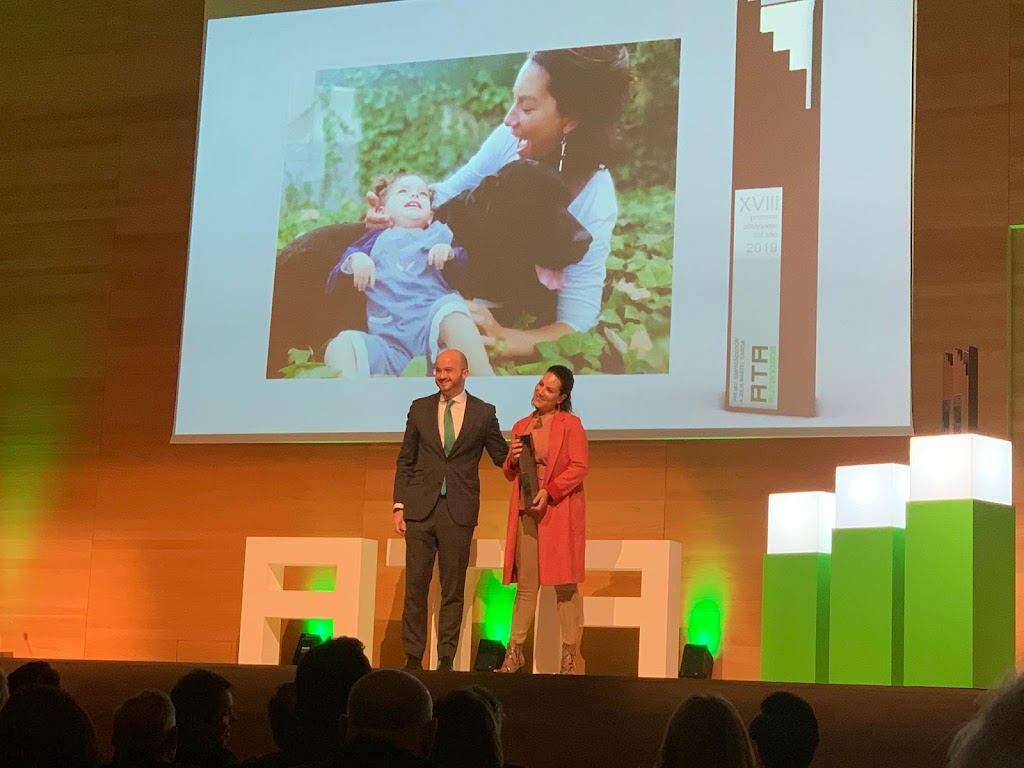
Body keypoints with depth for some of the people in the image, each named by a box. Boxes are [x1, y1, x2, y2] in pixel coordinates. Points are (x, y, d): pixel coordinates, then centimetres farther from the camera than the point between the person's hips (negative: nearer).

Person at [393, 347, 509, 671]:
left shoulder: (484, 413, 4)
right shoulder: (420, 408, 9)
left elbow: (502, 456, 9)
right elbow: (405, 461, 10)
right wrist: (399, 504, 3)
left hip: (459, 511, -1)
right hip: (420, 509, 1)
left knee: (453, 590, 3)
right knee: (415, 586, 2)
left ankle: (446, 660, 9)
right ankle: (413, 657, 9)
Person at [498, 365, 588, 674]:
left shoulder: (570, 424, -1)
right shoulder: (521, 427, 15)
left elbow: (579, 467, -10)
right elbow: (510, 474, 22)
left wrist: (549, 491, -20)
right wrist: (512, 460, -1)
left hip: (559, 512, -5)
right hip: (525, 512, 5)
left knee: (565, 585, -2)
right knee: (526, 585, 8)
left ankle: (569, 658, 2)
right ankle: (514, 654, 13)